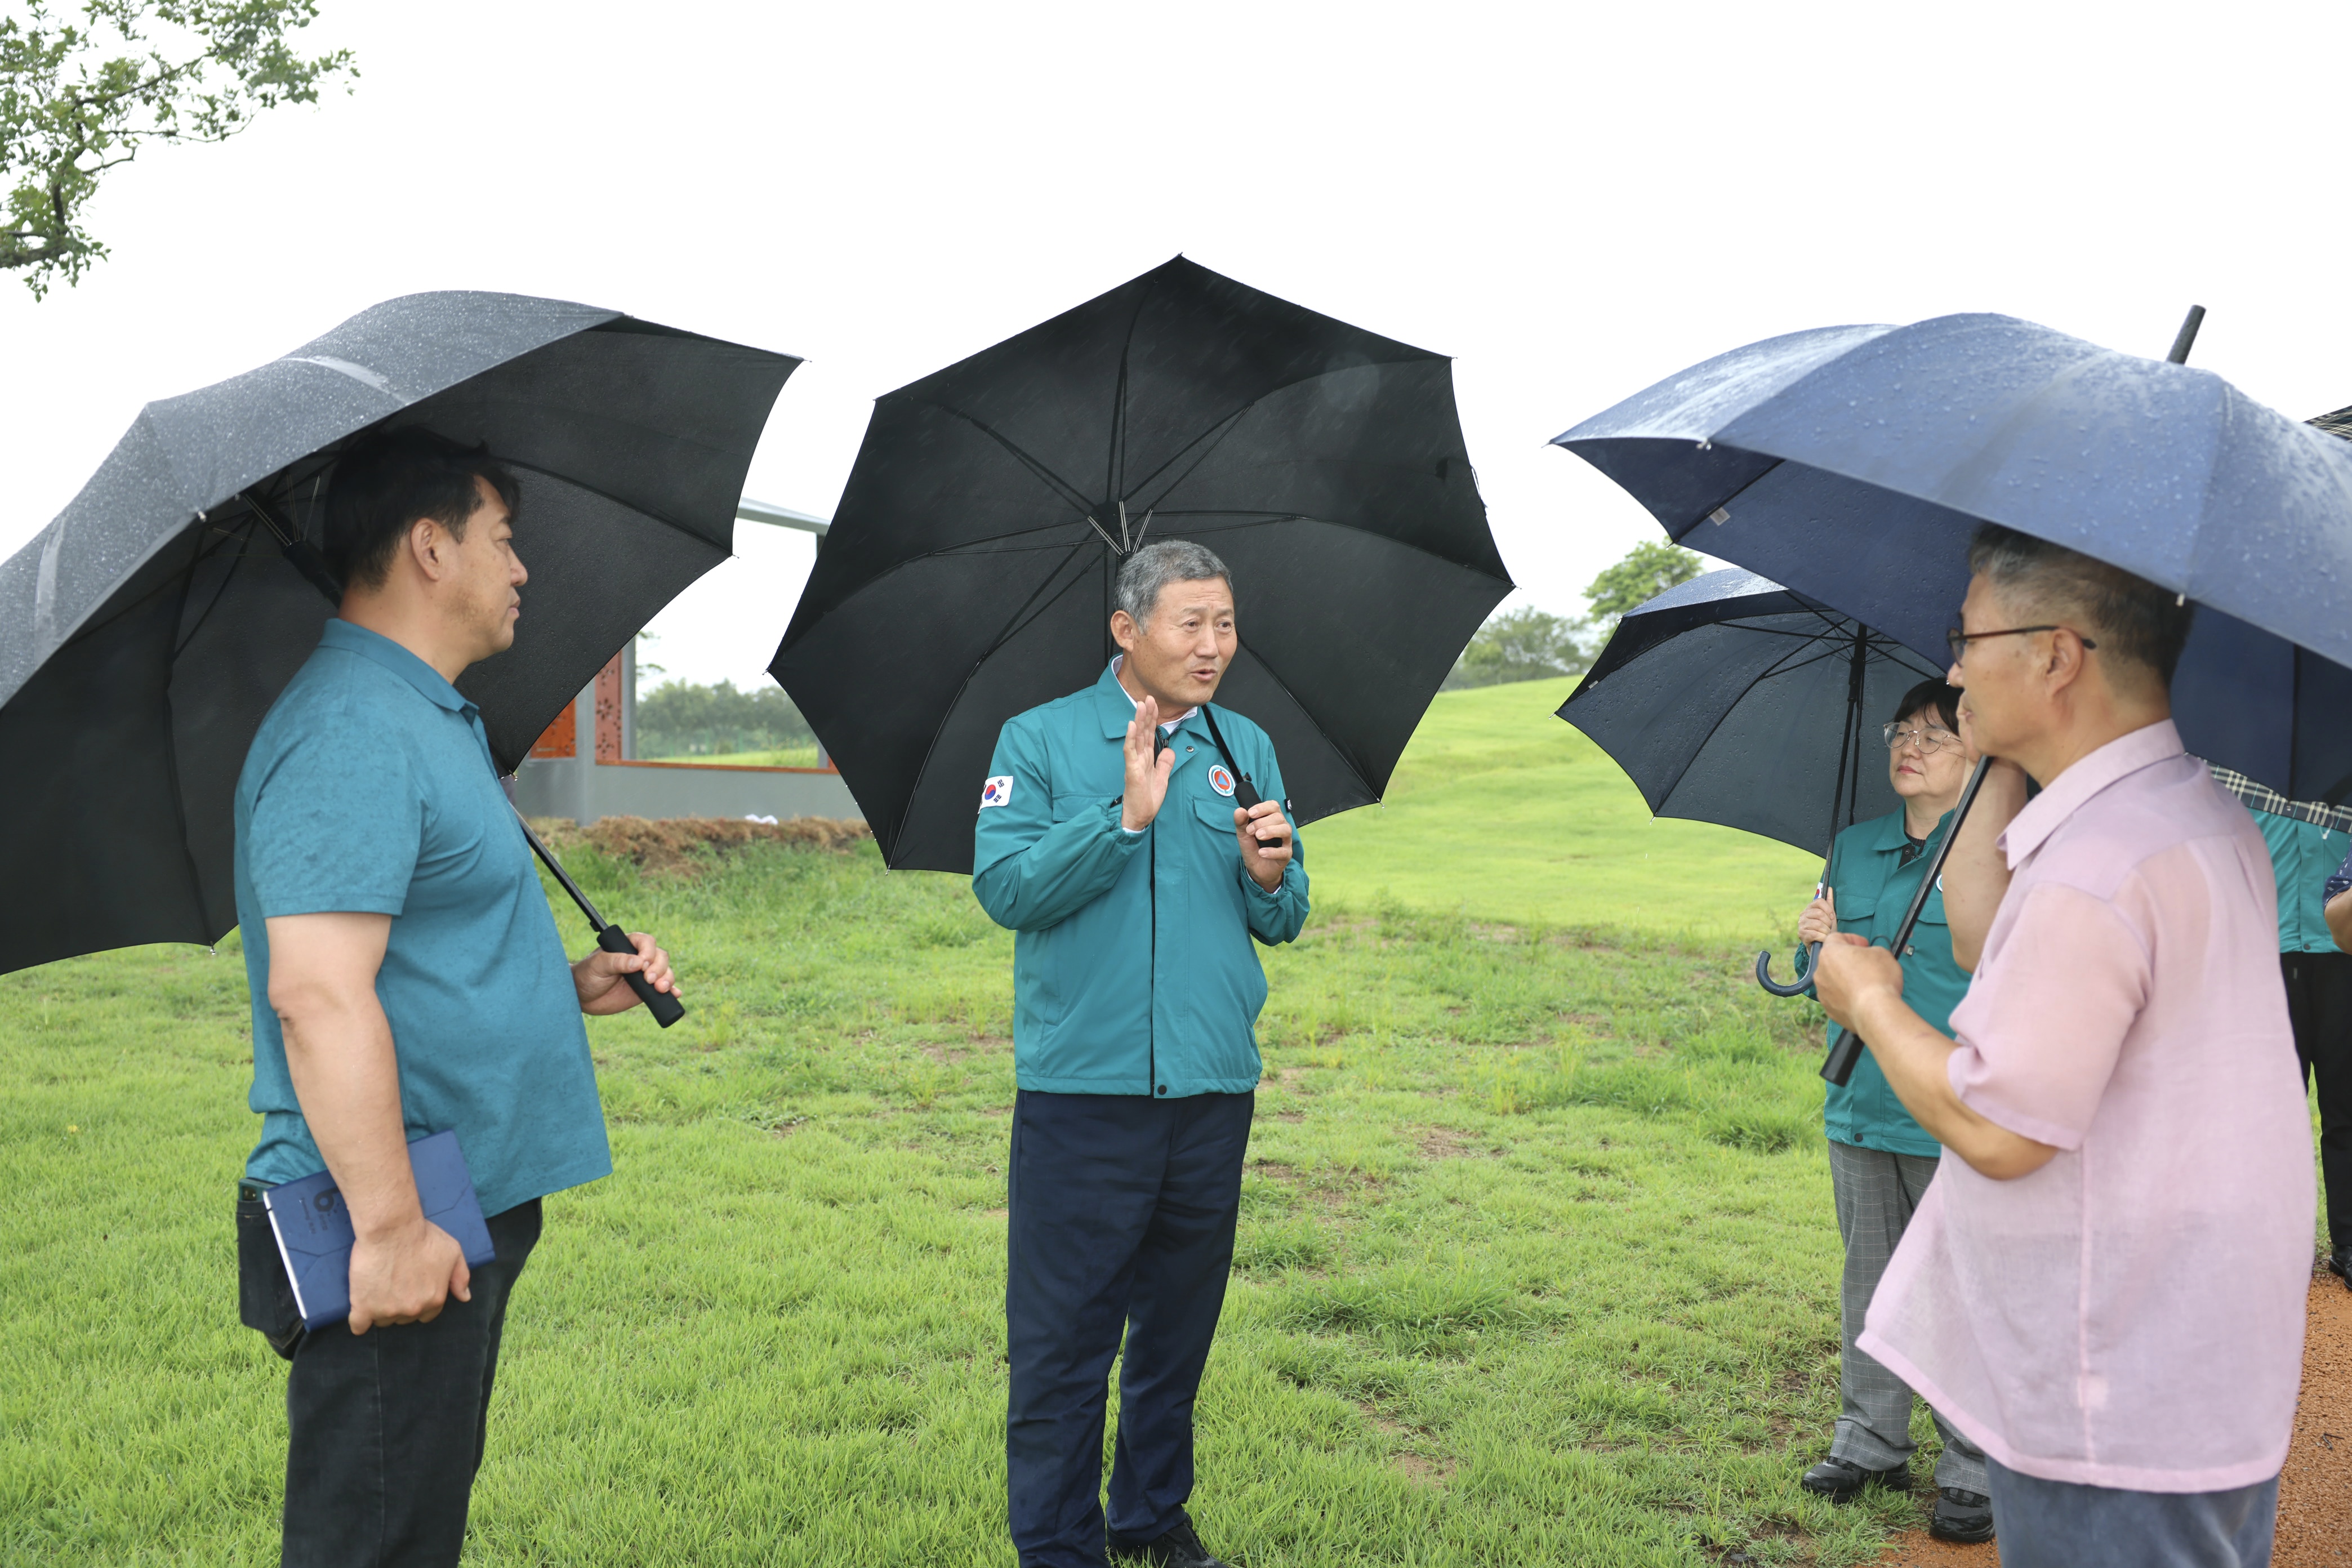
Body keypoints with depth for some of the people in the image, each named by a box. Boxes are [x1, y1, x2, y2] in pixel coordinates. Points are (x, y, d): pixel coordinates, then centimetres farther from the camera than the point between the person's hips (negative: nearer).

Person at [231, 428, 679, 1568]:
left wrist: (569, 986, 11)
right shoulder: (352, 728, -17)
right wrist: (389, 1226, -27)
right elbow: (318, 991, -26)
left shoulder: (431, 720, 18)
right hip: (397, 1240, -11)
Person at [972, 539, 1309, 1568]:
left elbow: (1284, 924, 10)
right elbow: (1003, 887, -12)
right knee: (1062, 1337, 0)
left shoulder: (1246, 748, 10)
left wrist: (1271, 878, -12)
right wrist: (1125, 818, -20)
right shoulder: (1042, 739, 0)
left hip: (1213, 1094, 4)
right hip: (1082, 1091, -4)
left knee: (1178, 1328, 16)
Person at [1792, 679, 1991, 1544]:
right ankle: (1870, 1444, 29)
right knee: (1870, 1286, 15)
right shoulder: (1853, 849, 11)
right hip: (1861, 1108, 6)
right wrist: (1818, 943, -2)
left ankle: (1977, 1474, 16)